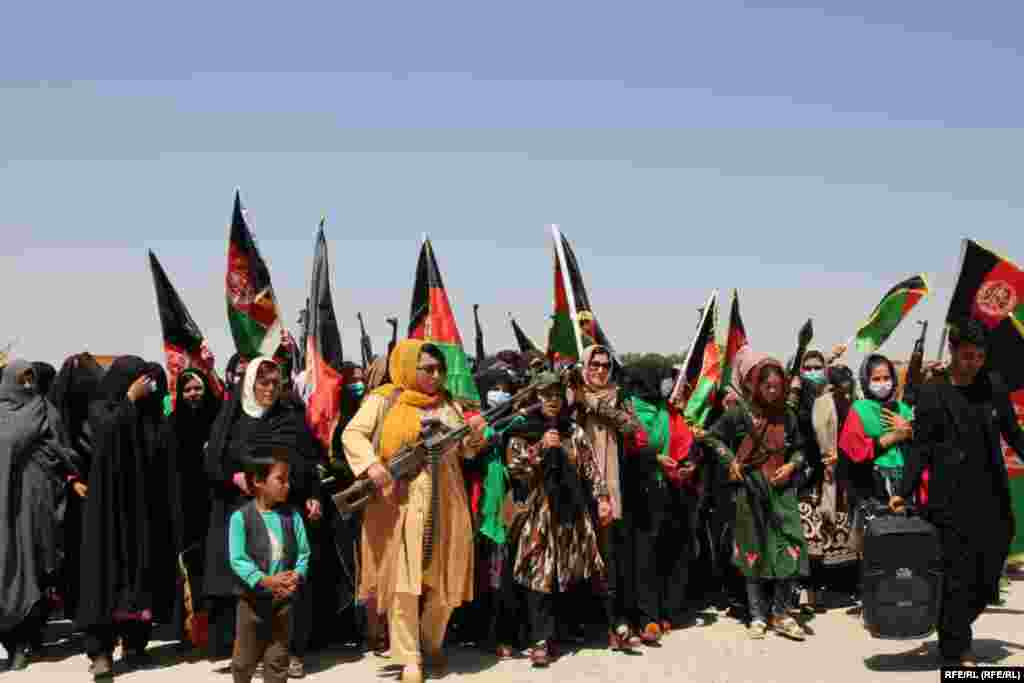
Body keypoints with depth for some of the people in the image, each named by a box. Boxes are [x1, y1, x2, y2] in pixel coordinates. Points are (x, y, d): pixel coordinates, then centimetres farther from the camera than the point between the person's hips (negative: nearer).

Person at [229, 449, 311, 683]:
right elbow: (238, 559, -14)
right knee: (245, 659, 11)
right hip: (252, 598, -3)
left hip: (283, 599, 3)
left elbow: (303, 553, 1)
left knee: (278, 660, 11)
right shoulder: (241, 517, -10)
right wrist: (265, 580, -24)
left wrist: (297, 576, -19)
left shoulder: (292, 516, 1)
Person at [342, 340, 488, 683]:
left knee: (444, 580, 6)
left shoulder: (448, 404, 14)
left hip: (445, 506, 4)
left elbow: (462, 451, 15)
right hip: (399, 503, -4)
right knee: (403, 581, -4)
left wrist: (474, 436, -7)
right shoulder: (384, 400, 0)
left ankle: (433, 645, 27)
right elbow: (352, 434, -5)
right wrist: (371, 464, -21)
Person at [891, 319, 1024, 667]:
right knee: (957, 575, -1)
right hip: (952, 501, -4)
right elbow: (920, 448, -2)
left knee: (988, 577, 6)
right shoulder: (932, 395, -1)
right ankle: (956, 650, 11)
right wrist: (904, 492, -10)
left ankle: (953, 628, 27)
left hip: (994, 499, 4)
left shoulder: (995, 386, 9)